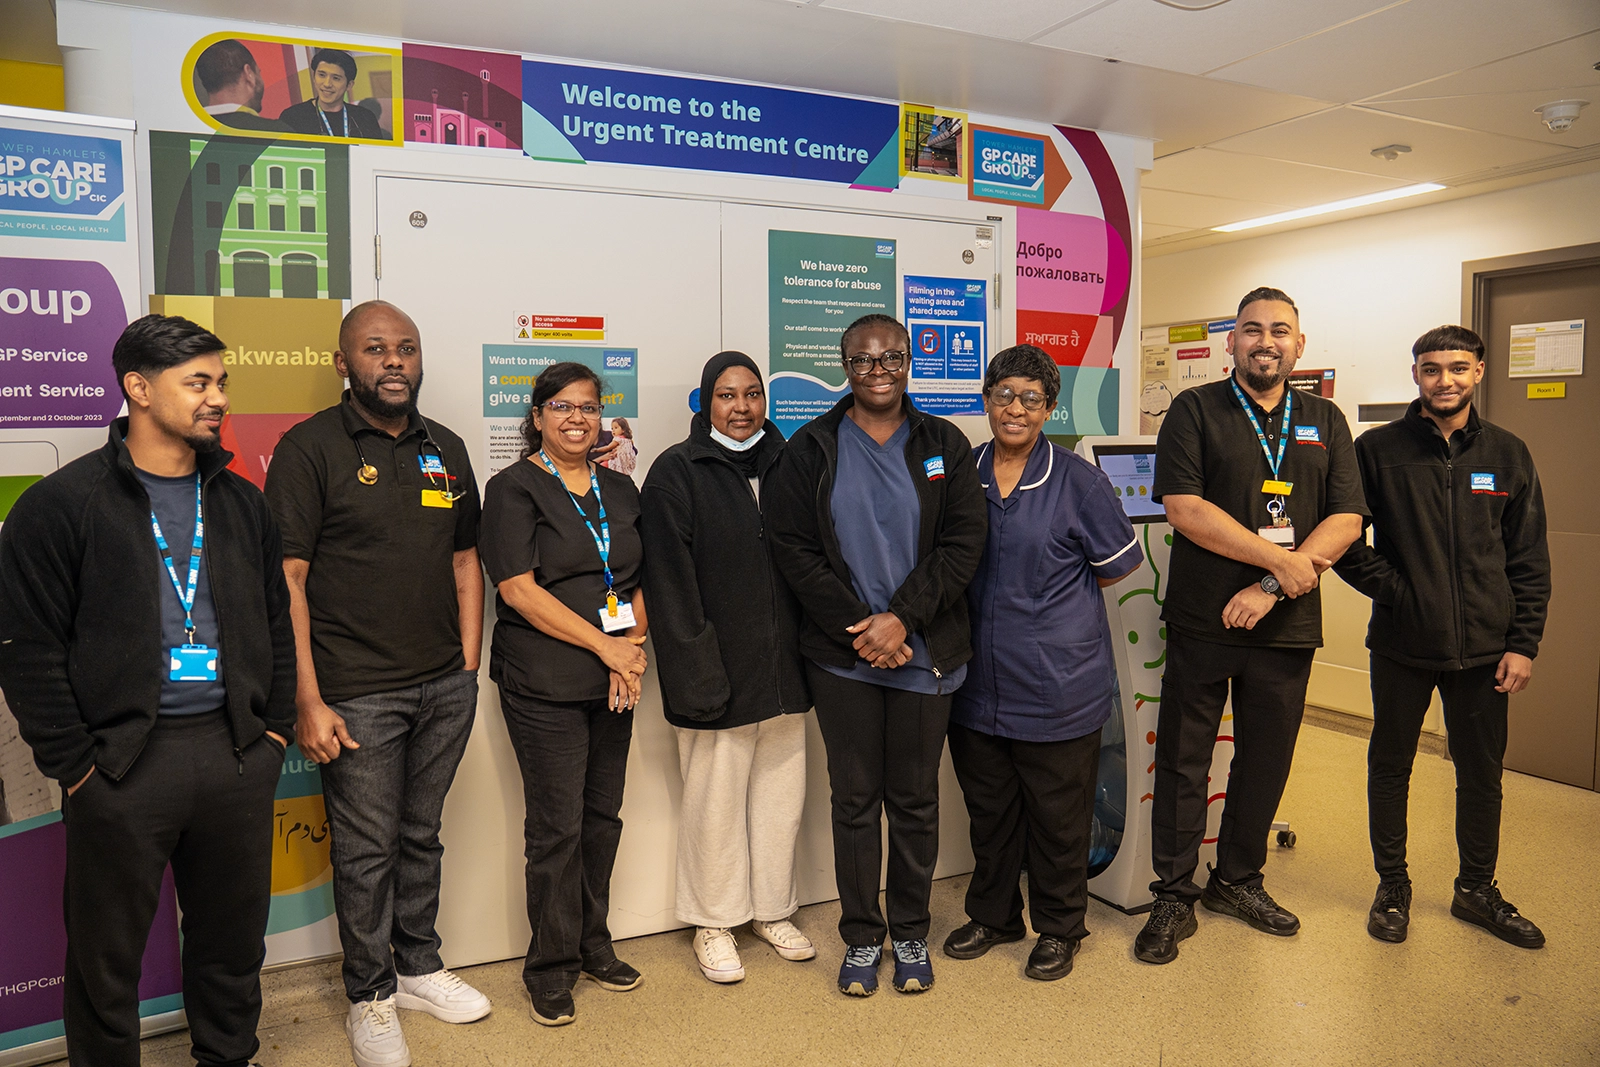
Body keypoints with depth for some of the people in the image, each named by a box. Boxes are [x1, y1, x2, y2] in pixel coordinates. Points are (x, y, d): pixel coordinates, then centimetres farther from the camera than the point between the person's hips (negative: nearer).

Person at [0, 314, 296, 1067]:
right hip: (121, 760, -4)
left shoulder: (240, 502, 10)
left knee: (234, 940, 16)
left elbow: (277, 623, 14)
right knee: (106, 953, 10)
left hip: (237, 754, 4)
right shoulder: (61, 505, -4)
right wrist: (73, 763, -9)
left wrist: (275, 729, 7)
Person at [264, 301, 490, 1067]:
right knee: (366, 848, 6)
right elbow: (287, 579, -10)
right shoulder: (310, 448, -7)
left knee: (421, 834, 17)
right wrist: (308, 701, -14)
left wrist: (468, 669, 8)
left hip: (444, 687, 5)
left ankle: (419, 967, 35)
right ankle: (371, 997, 25)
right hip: (357, 692, -4)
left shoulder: (445, 449, 10)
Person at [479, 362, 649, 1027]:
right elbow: (520, 590, -13)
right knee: (557, 826, 0)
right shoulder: (515, 489, -4)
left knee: (603, 815, 12)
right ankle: (551, 968, 17)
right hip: (544, 685, -5)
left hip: (615, 682, 6)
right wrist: (605, 646, -14)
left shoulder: (619, 490, 13)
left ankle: (593, 945, 28)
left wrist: (633, 648, -3)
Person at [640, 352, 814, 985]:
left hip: (782, 667, 5)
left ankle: (773, 909, 31)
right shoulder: (677, 473, -5)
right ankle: (714, 922, 24)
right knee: (716, 798, 5)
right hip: (718, 671, -5)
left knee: (782, 789, 13)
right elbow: (670, 582, -11)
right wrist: (695, 674, -16)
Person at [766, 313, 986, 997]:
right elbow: (793, 549, -3)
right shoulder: (812, 449, 2)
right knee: (854, 799, 8)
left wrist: (902, 618, -13)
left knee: (916, 799, 10)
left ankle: (911, 933, 28)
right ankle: (861, 937, 24)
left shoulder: (944, 445, 5)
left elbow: (963, 542, -3)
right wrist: (857, 628, -11)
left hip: (924, 653, 1)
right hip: (841, 655, 0)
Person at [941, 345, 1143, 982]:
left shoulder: (1076, 480, -7)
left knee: (1058, 816, 10)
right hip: (978, 682, 4)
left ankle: (1058, 928, 30)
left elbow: (1119, 564, 2)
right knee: (988, 808, 17)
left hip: (1058, 684, -3)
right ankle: (992, 915, 37)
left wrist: (1052, 595, 1)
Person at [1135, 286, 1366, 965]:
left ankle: (1237, 881, 33)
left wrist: (1271, 589, -12)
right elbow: (1183, 508, -12)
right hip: (1202, 622, -3)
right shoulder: (1195, 411, 0)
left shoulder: (1324, 422, 10)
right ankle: (1174, 897, 18)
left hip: (1287, 627, 3)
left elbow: (1346, 521, 1)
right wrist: (1281, 559, -13)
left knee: (1266, 761, 13)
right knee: (1182, 762, 3)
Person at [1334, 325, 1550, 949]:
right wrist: (1391, 588, -11)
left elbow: (1529, 560, 6)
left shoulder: (1508, 455, 5)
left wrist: (1523, 642, 0)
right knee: (1390, 768, 9)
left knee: (1481, 774, 13)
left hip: (1483, 648, 2)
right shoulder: (1377, 450, -2)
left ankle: (1476, 889, 31)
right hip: (1402, 645, -2)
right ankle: (1392, 886, 26)